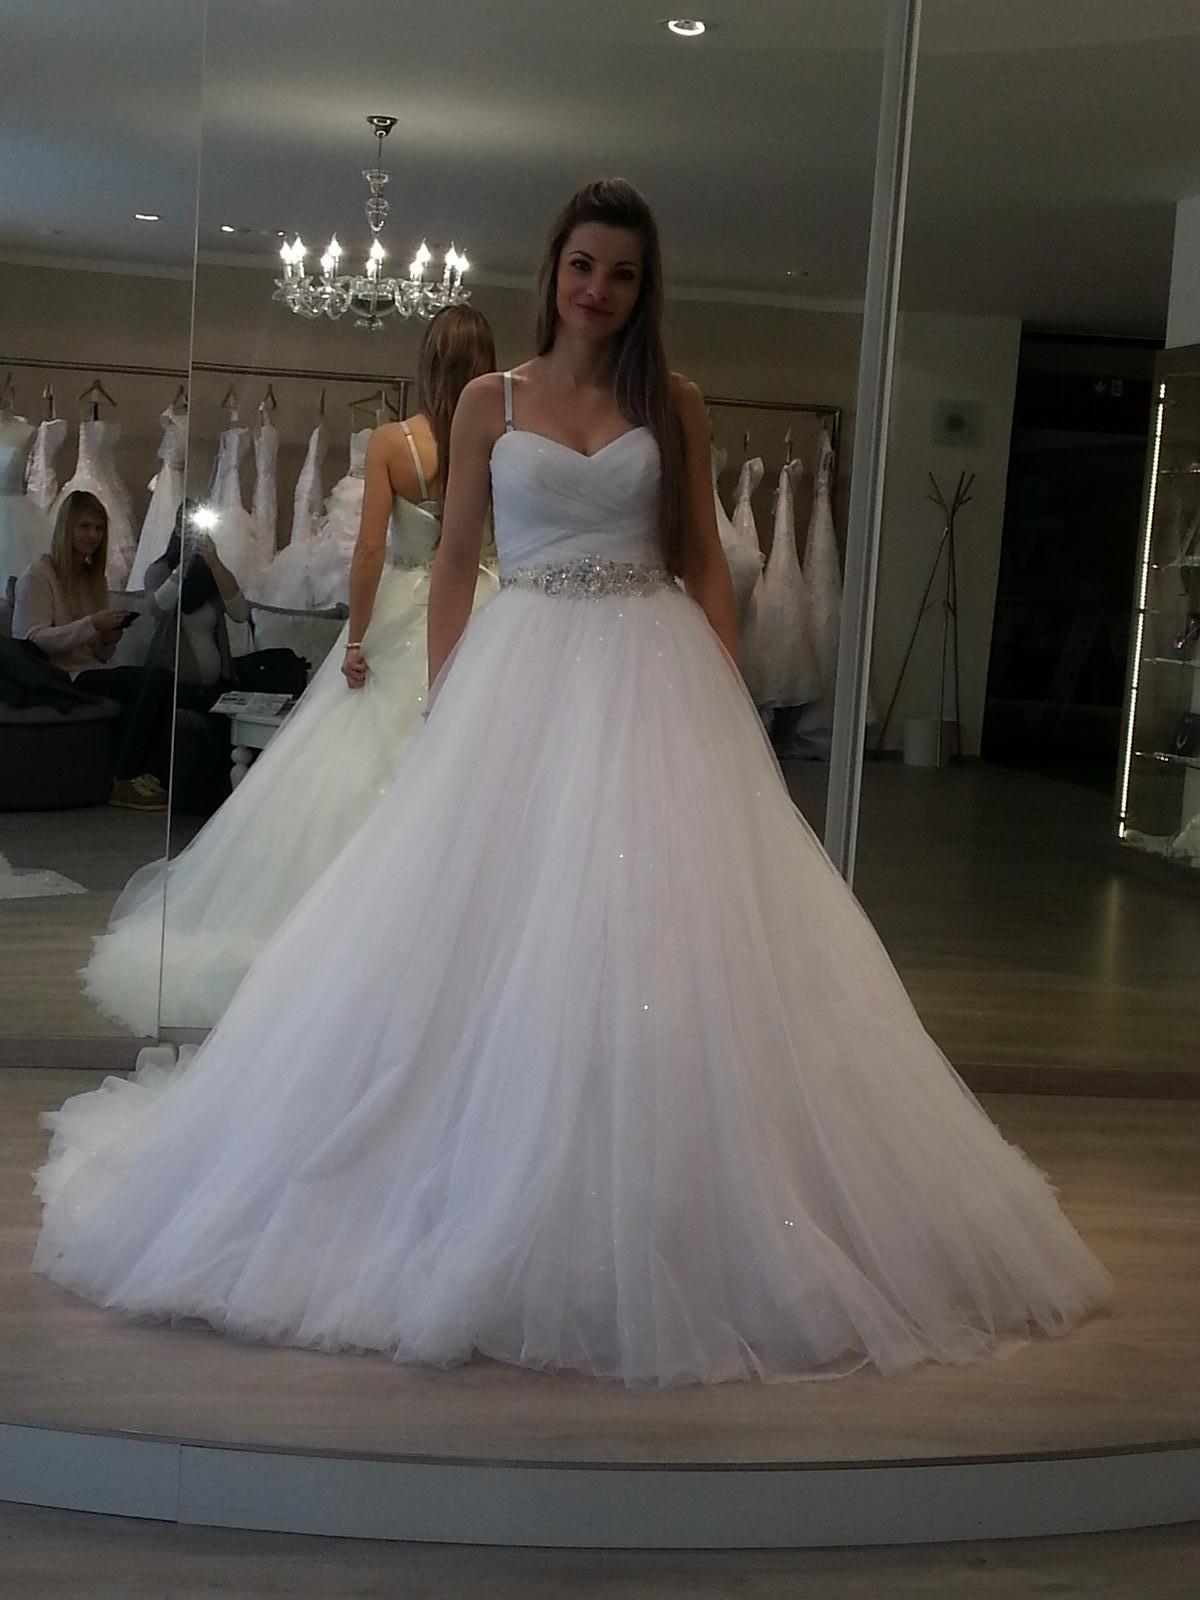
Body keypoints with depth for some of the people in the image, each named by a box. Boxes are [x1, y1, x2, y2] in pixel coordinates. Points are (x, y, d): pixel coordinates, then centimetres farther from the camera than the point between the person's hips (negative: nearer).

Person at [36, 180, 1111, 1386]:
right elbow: (453, 562, 7)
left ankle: (663, 1225, 10)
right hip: (525, 675, 0)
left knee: (663, 929, -2)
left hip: (655, 677, 1)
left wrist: (728, 691, 0)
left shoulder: (673, 405, 9)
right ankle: (490, 1212, 12)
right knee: (491, 938, -2)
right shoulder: (489, 402, 8)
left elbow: (704, 562, 10)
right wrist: (445, 701, -1)